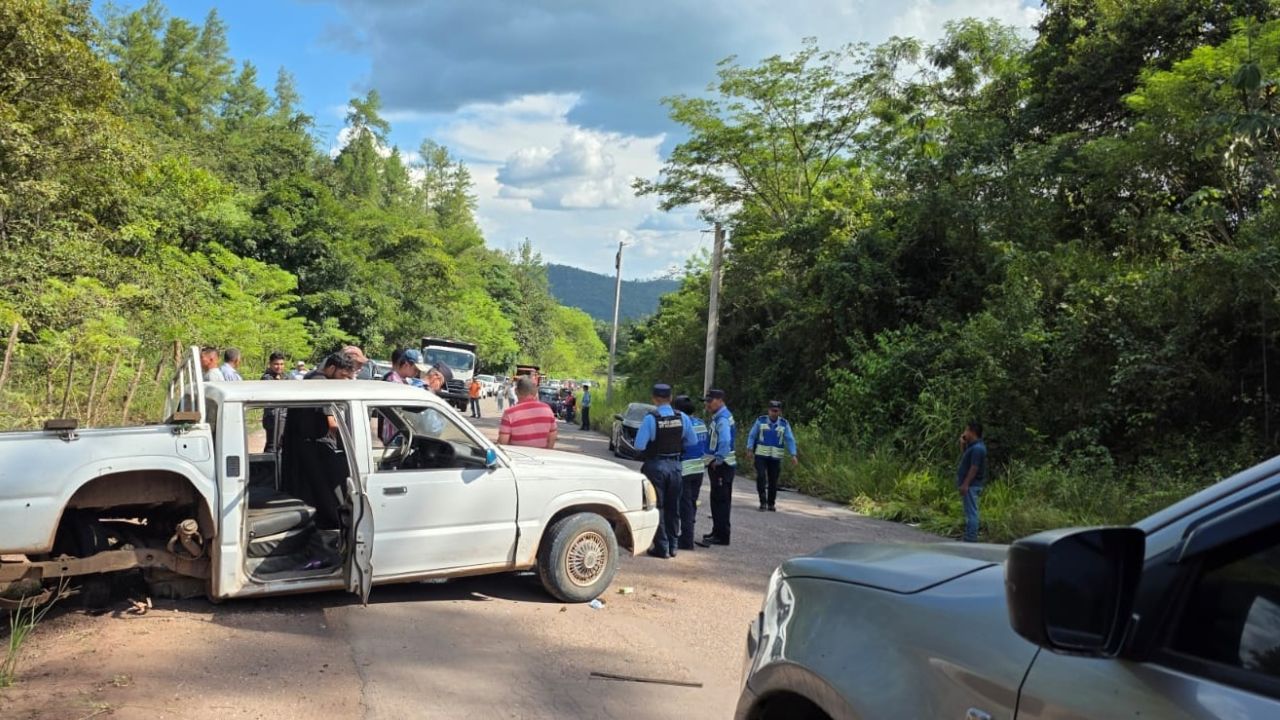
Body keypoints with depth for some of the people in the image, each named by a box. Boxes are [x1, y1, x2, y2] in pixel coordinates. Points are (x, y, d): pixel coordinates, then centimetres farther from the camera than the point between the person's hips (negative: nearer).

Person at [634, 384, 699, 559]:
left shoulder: (651, 418, -17)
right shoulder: (682, 417, -4)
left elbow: (639, 445, -19)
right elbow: (692, 441, 1)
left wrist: (653, 445, 1)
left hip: (655, 465, -4)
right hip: (674, 465, 4)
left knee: (657, 507, 7)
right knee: (673, 507, 16)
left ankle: (662, 548, 9)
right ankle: (672, 546, 23)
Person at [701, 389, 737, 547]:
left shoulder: (722, 418, -18)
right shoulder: (718, 417, 14)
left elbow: (725, 442, -29)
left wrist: (717, 460, -20)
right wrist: (715, 460, 13)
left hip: (721, 466, -10)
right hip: (718, 465, 10)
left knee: (720, 500, -5)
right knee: (717, 500, 17)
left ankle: (721, 535, 0)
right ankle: (717, 531, 27)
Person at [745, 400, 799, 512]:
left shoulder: (784, 424, 0)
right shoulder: (760, 421, -2)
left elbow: (790, 440, -3)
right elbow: (752, 436, 2)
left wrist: (793, 455, -13)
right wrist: (749, 450, -10)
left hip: (775, 457, 1)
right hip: (761, 455, -1)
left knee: (773, 480, 4)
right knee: (761, 477, -15)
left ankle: (771, 503, 19)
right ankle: (763, 502, -7)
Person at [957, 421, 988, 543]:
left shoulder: (977, 448, -18)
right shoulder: (972, 446, 14)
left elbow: (974, 468, -22)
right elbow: (965, 459, 26)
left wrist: (965, 484, -23)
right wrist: (963, 444, 13)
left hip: (971, 486, -11)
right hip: (969, 485, 11)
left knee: (971, 513, -8)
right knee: (969, 513, 14)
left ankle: (971, 540, -7)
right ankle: (969, 539, 20)